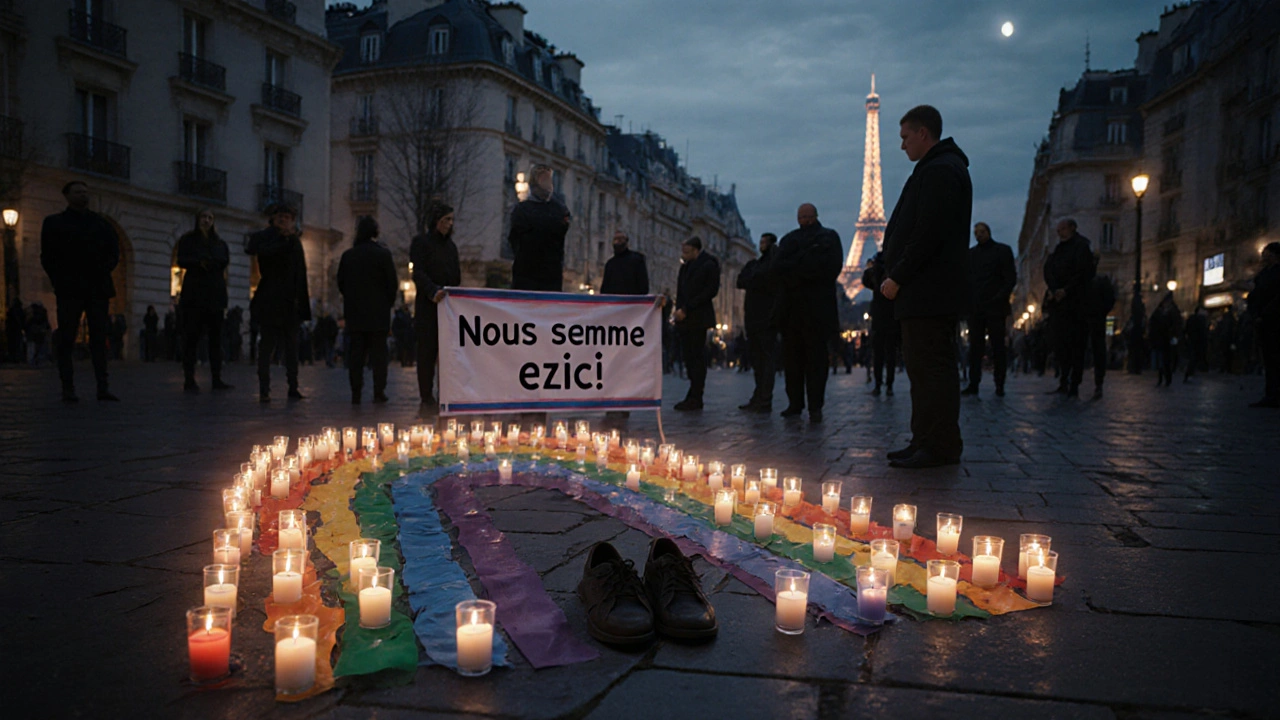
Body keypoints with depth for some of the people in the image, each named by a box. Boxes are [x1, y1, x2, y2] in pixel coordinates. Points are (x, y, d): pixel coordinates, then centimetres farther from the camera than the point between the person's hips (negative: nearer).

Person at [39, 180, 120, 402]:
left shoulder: (101, 223, 16)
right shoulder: (54, 223, 10)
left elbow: (114, 251, 13)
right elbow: (48, 257, 5)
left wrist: (104, 270, -3)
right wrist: (60, 281, -4)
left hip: (97, 288, 2)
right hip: (70, 290, -2)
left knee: (99, 338, -1)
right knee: (66, 339, -3)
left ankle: (103, 387, -2)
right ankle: (68, 388, -2)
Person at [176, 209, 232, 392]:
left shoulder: (219, 242, 18)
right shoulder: (187, 239, 10)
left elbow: (225, 260, 2)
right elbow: (181, 261, -4)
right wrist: (199, 263, -19)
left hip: (215, 294, 3)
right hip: (194, 293, -3)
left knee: (215, 337, 1)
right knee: (191, 337, -6)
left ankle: (217, 379, 2)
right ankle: (189, 380, -5)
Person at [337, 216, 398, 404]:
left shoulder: (348, 255, 3)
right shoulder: (383, 254, -7)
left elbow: (341, 283, 7)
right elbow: (392, 283, -6)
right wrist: (389, 302, 9)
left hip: (354, 311, 3)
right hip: (378, 311, -3)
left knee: (356, 351, 6)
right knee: (378, 351, 2)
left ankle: (356, 392, 3)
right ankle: (379, 392, 0)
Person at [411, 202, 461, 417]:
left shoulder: (451, 246, 19)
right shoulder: (421, 242, 0)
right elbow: (418, 273, -13)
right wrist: (433, 291, -29)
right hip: (428, 307, -5)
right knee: (427, 353, -3)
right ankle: (426, 400, 2)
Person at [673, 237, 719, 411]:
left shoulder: (708, 265, -4)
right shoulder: (686, 266, 20)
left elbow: (711, 291, -12)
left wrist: (686, 309, -15)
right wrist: (679, 310, 5)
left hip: (698, 317, -7)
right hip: (684, 318, 7)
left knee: (697, 356, -7)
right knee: (688, 356, 4)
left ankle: (696, 398, -5)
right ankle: (693, 396, 8)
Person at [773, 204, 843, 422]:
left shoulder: (829, 238, 9)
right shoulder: (789, 239, 19)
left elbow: (831, 267, -7)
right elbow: (777, 267, 4)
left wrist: (794, 267, -7)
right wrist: (806, 266, -9)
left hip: (817, 308, -3)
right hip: (791, 308, 4)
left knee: (816, 358, -4)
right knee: (791, 357, 3)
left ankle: (815, 406, -3)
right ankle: (795, 403, 9)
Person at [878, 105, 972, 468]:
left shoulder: (940, 171, -11)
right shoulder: (938, 168, 24)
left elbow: (928, 234, -20)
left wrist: (898, 278, -15)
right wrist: (898, 277, 14)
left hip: (930, 291, -11)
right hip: (926, 291, 11)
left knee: (931, 366, -9)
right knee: (922, 365, 12)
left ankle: (940, 446, -5)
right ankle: (925, 441, 18)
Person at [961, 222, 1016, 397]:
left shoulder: (1003, 250, 6)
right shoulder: (970, 253, 16)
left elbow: (1011, 278, 0)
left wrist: (1000, 297, -12)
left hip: (995, 306, -3)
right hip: (975, 308, 3)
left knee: (998, 346, 0)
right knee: (975, 346, 0)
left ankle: (999, 385, 4)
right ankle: (973, 384, 0)